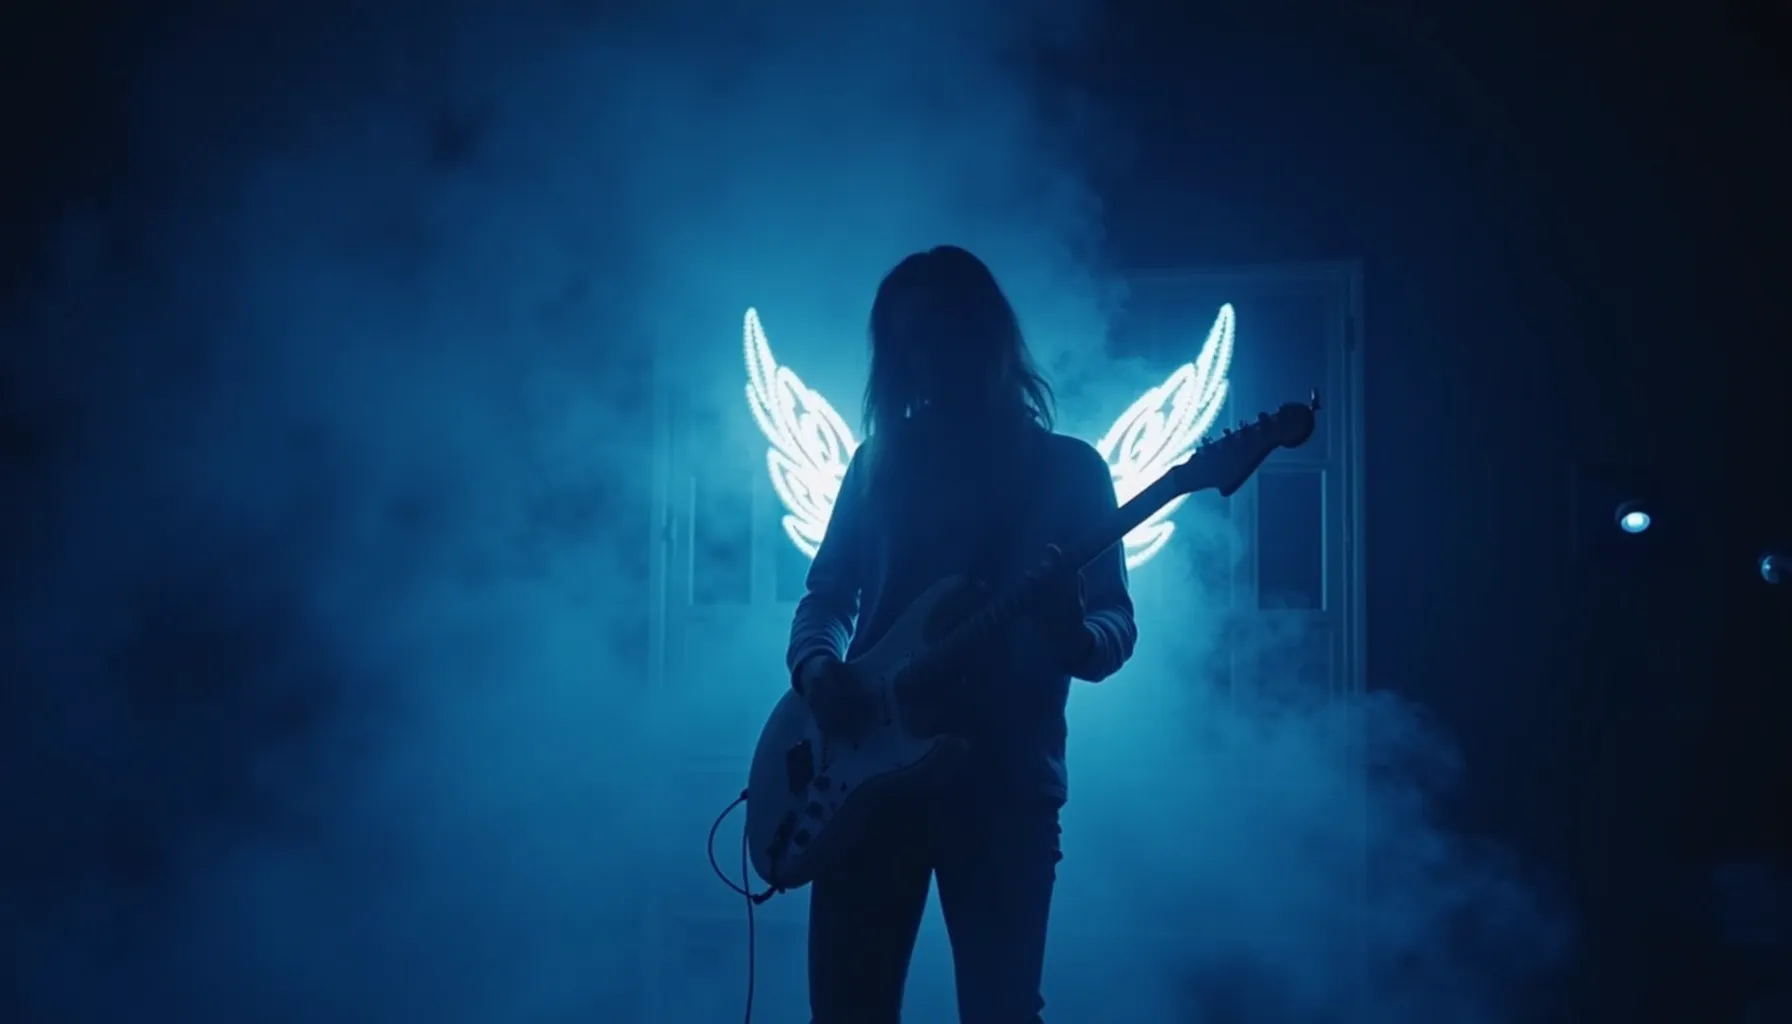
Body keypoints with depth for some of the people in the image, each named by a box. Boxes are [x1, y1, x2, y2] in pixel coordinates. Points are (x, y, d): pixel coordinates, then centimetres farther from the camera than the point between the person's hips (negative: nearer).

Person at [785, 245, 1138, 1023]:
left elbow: (1117, 624, 1)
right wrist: (817, 666, -8)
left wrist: (1074, 636, -22)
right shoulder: (881, 459, 12)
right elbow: (826, 595, 14)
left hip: (1004, 778, -2)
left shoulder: (1068, 467, 6)